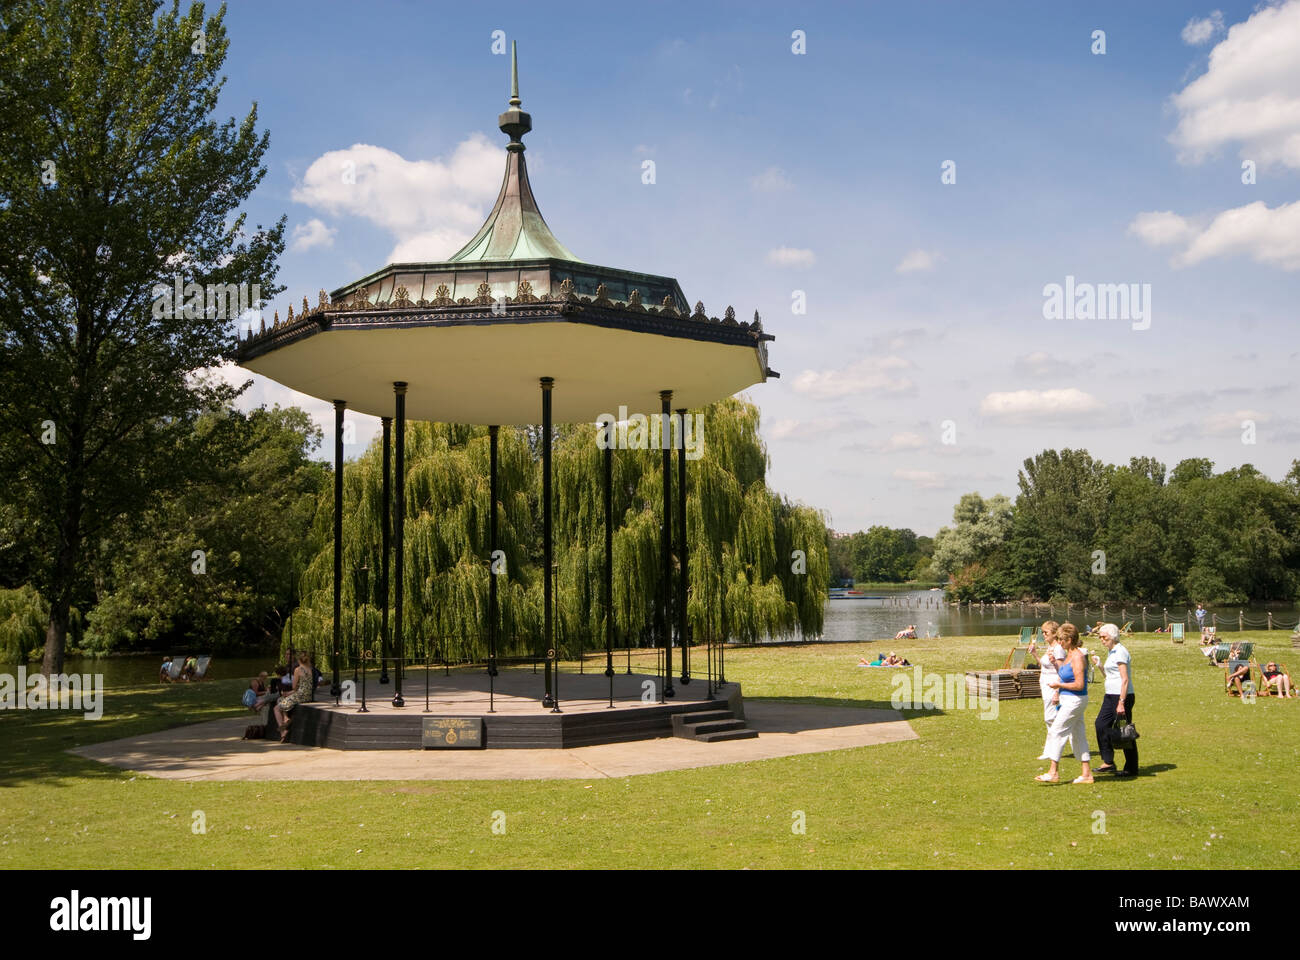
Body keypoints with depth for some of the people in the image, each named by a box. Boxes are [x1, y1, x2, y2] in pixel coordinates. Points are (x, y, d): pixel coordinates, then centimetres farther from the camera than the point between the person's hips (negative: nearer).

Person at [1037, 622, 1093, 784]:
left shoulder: (1077, 657, -18)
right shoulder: (1069, 655, 11)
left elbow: (1079, 685, -22)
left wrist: (1058, 685, -13)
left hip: (1075, 701, -10)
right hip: (1069, 700, 10)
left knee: (1057, 732, -5)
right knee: (1078, 736, 11)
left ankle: (1054, 772, 0)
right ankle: (1087, 774, 16)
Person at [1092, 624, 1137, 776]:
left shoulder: (1120, 652, -14)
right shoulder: (1111, 652, 16)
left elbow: (1125, 679, -19)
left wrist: (1121, 702, -23)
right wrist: (1099, 665, 7)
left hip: (1122, 696, -10)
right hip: (1110, 695, 10)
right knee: (1101, 724, 4)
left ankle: (1131, 769, 5)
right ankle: (1108, 762, 10)